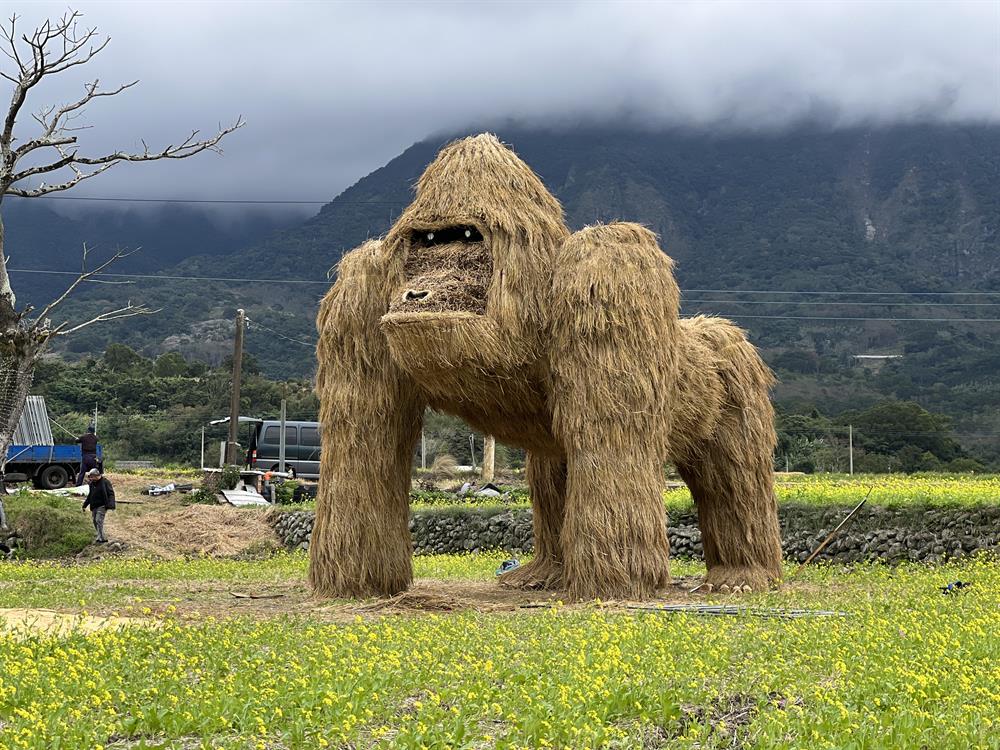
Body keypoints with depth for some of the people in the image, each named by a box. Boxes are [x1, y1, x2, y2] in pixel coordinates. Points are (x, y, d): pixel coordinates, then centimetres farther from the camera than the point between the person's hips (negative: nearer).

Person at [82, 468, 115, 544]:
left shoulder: (105, 482, -11)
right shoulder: (92, 484, 12)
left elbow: (111, 494, -14)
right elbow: (90, 495, 25)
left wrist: (110, 505, -25)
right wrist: (85, 505, 26)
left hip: (102, 506, -8)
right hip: (94, 506, 8)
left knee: (99, 521, -15)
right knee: (95, 521, 10)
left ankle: (101, 539, -14)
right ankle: (101, 537, 19)